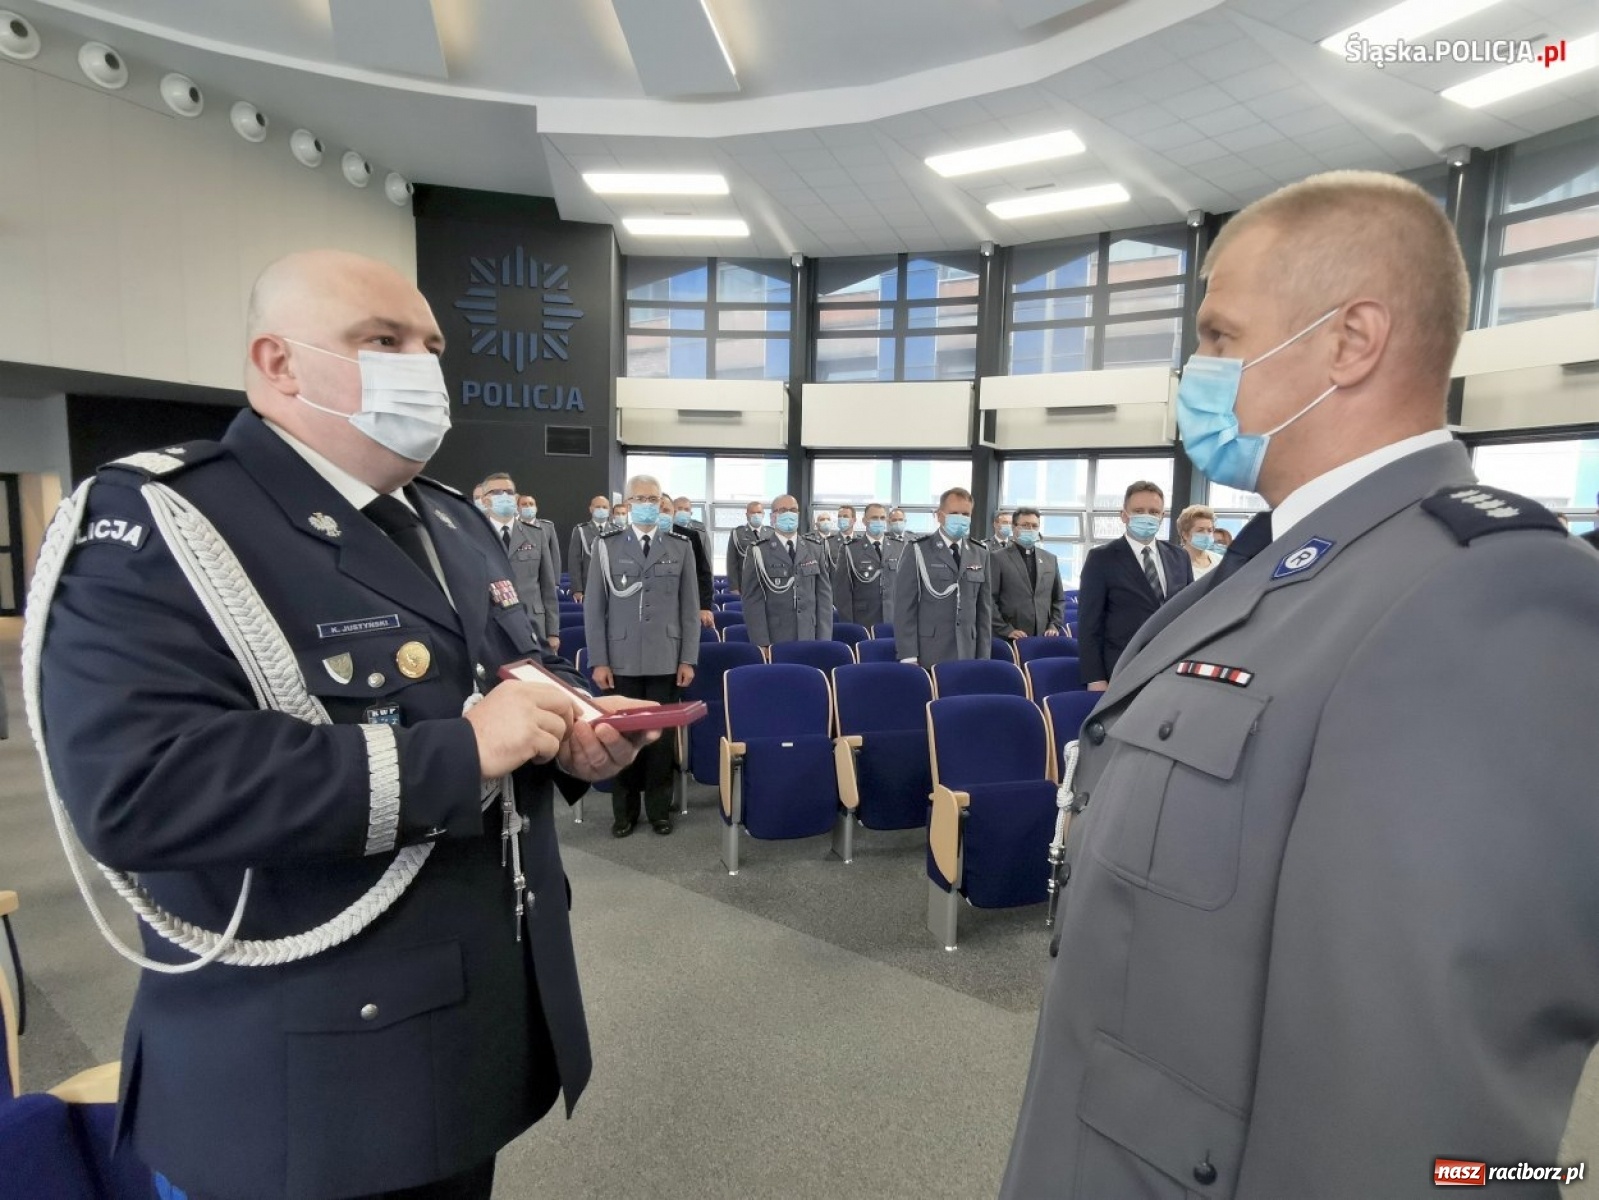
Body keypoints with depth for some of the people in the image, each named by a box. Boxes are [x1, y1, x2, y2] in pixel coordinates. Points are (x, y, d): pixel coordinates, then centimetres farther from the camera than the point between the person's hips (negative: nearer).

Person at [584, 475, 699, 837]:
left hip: (665, 659, 0)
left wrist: (688, 659, 0)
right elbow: (594, 606, 2)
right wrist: (598, 660, -4)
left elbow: (690, 607, 5)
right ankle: (624, 811, 21)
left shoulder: (681, 545, 6)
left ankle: (659, 808, 21)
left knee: (661, 734, 6)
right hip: (621, 660, 0)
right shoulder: (607, 545, 4)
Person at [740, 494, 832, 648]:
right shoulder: (759, 551, -2)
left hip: (809, 639, 3)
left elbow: (824, 594, 7)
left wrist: (824, 640, 0)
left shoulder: (815, 549, 9)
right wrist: (762, 643, -12)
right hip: (774, 641, -3)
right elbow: (753, 600, -5)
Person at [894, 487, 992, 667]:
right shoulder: (918, 550, -3)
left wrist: (983, 656, 6)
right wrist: (908, 656, -12)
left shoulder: (980, 554, 11)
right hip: (928, 655, -4)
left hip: (967, 654, 4)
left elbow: (984, 607, 11)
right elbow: (904, 606, -6)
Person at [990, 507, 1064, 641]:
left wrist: (1054, 625, 3)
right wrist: (1005, 630, -12)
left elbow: (1059, 599, 18)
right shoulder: (998, 558, -1)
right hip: (1009, 639, -4)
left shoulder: (1050, 559, 15)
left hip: (1043, 636, 4)